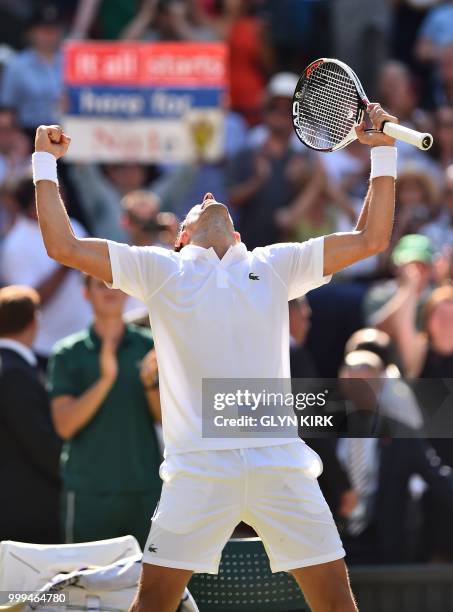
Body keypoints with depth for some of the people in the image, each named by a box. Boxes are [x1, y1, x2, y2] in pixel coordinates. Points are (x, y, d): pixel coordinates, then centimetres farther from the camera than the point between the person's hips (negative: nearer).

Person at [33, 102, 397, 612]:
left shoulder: (275, 265, 17)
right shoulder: (159, 269, 13)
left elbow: (370, 238, 18)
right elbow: (63, 245, 8)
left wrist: (383, 150, 14)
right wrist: (45, 162, 8)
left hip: (280, 464, 2)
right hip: (199, 468, -1)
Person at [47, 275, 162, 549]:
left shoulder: (149, 347, 9)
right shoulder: (68, 354, 4)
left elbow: (167, 419, 7)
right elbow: (64, 425, -6)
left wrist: (150, 382, -12)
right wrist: (105, 380, -17)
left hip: (145, 488, 2)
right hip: (90, 492, -2)